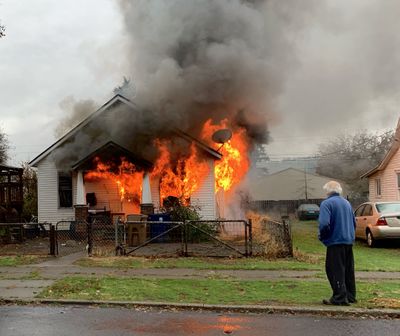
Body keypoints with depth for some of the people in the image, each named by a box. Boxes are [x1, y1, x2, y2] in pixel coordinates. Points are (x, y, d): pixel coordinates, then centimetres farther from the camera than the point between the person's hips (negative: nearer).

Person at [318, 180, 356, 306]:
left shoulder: (327, 203, -12)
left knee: (336, 270, -2)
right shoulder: (346, 203, 12)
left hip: (335, 241, -8)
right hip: (349, 241, 8)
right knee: (348, 270, 14)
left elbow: (324, 224, -22)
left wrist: (322, 236, -6)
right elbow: (354, 222, 19)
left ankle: (340, 298, -2)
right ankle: (350, 296, 21)